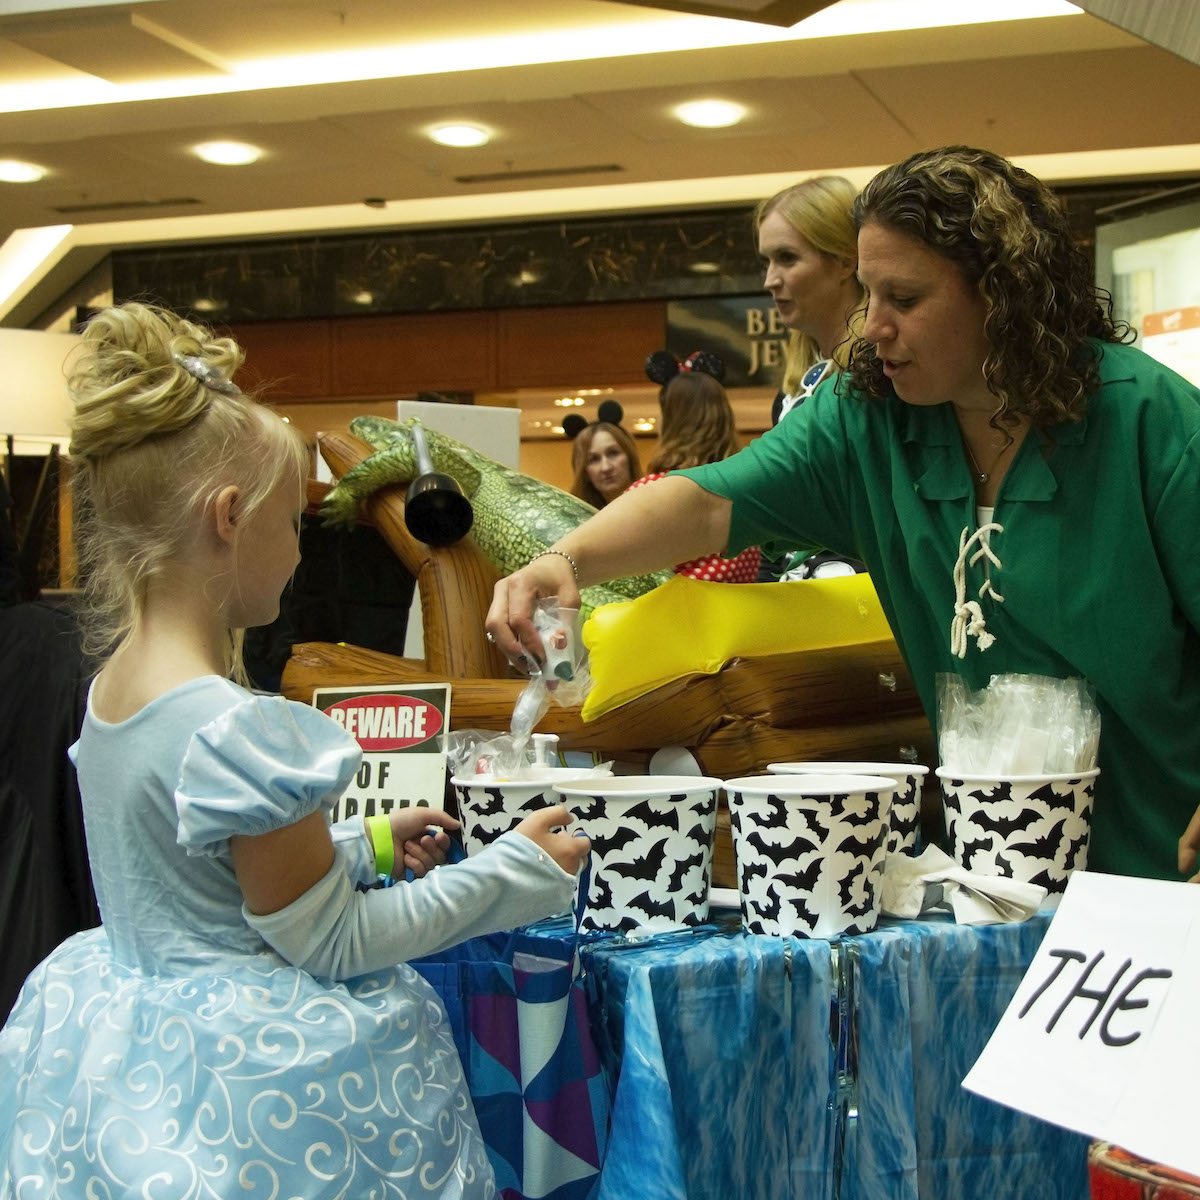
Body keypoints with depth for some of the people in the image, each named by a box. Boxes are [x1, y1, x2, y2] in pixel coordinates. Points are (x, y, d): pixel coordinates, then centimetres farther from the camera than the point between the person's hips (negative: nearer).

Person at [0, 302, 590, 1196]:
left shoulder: (110, 686, 2)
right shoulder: (236, 731, -26)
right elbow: (327, 941, -17)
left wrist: (365, 847, 15)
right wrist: (516, 874, -11)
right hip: (246, 1093, -9)